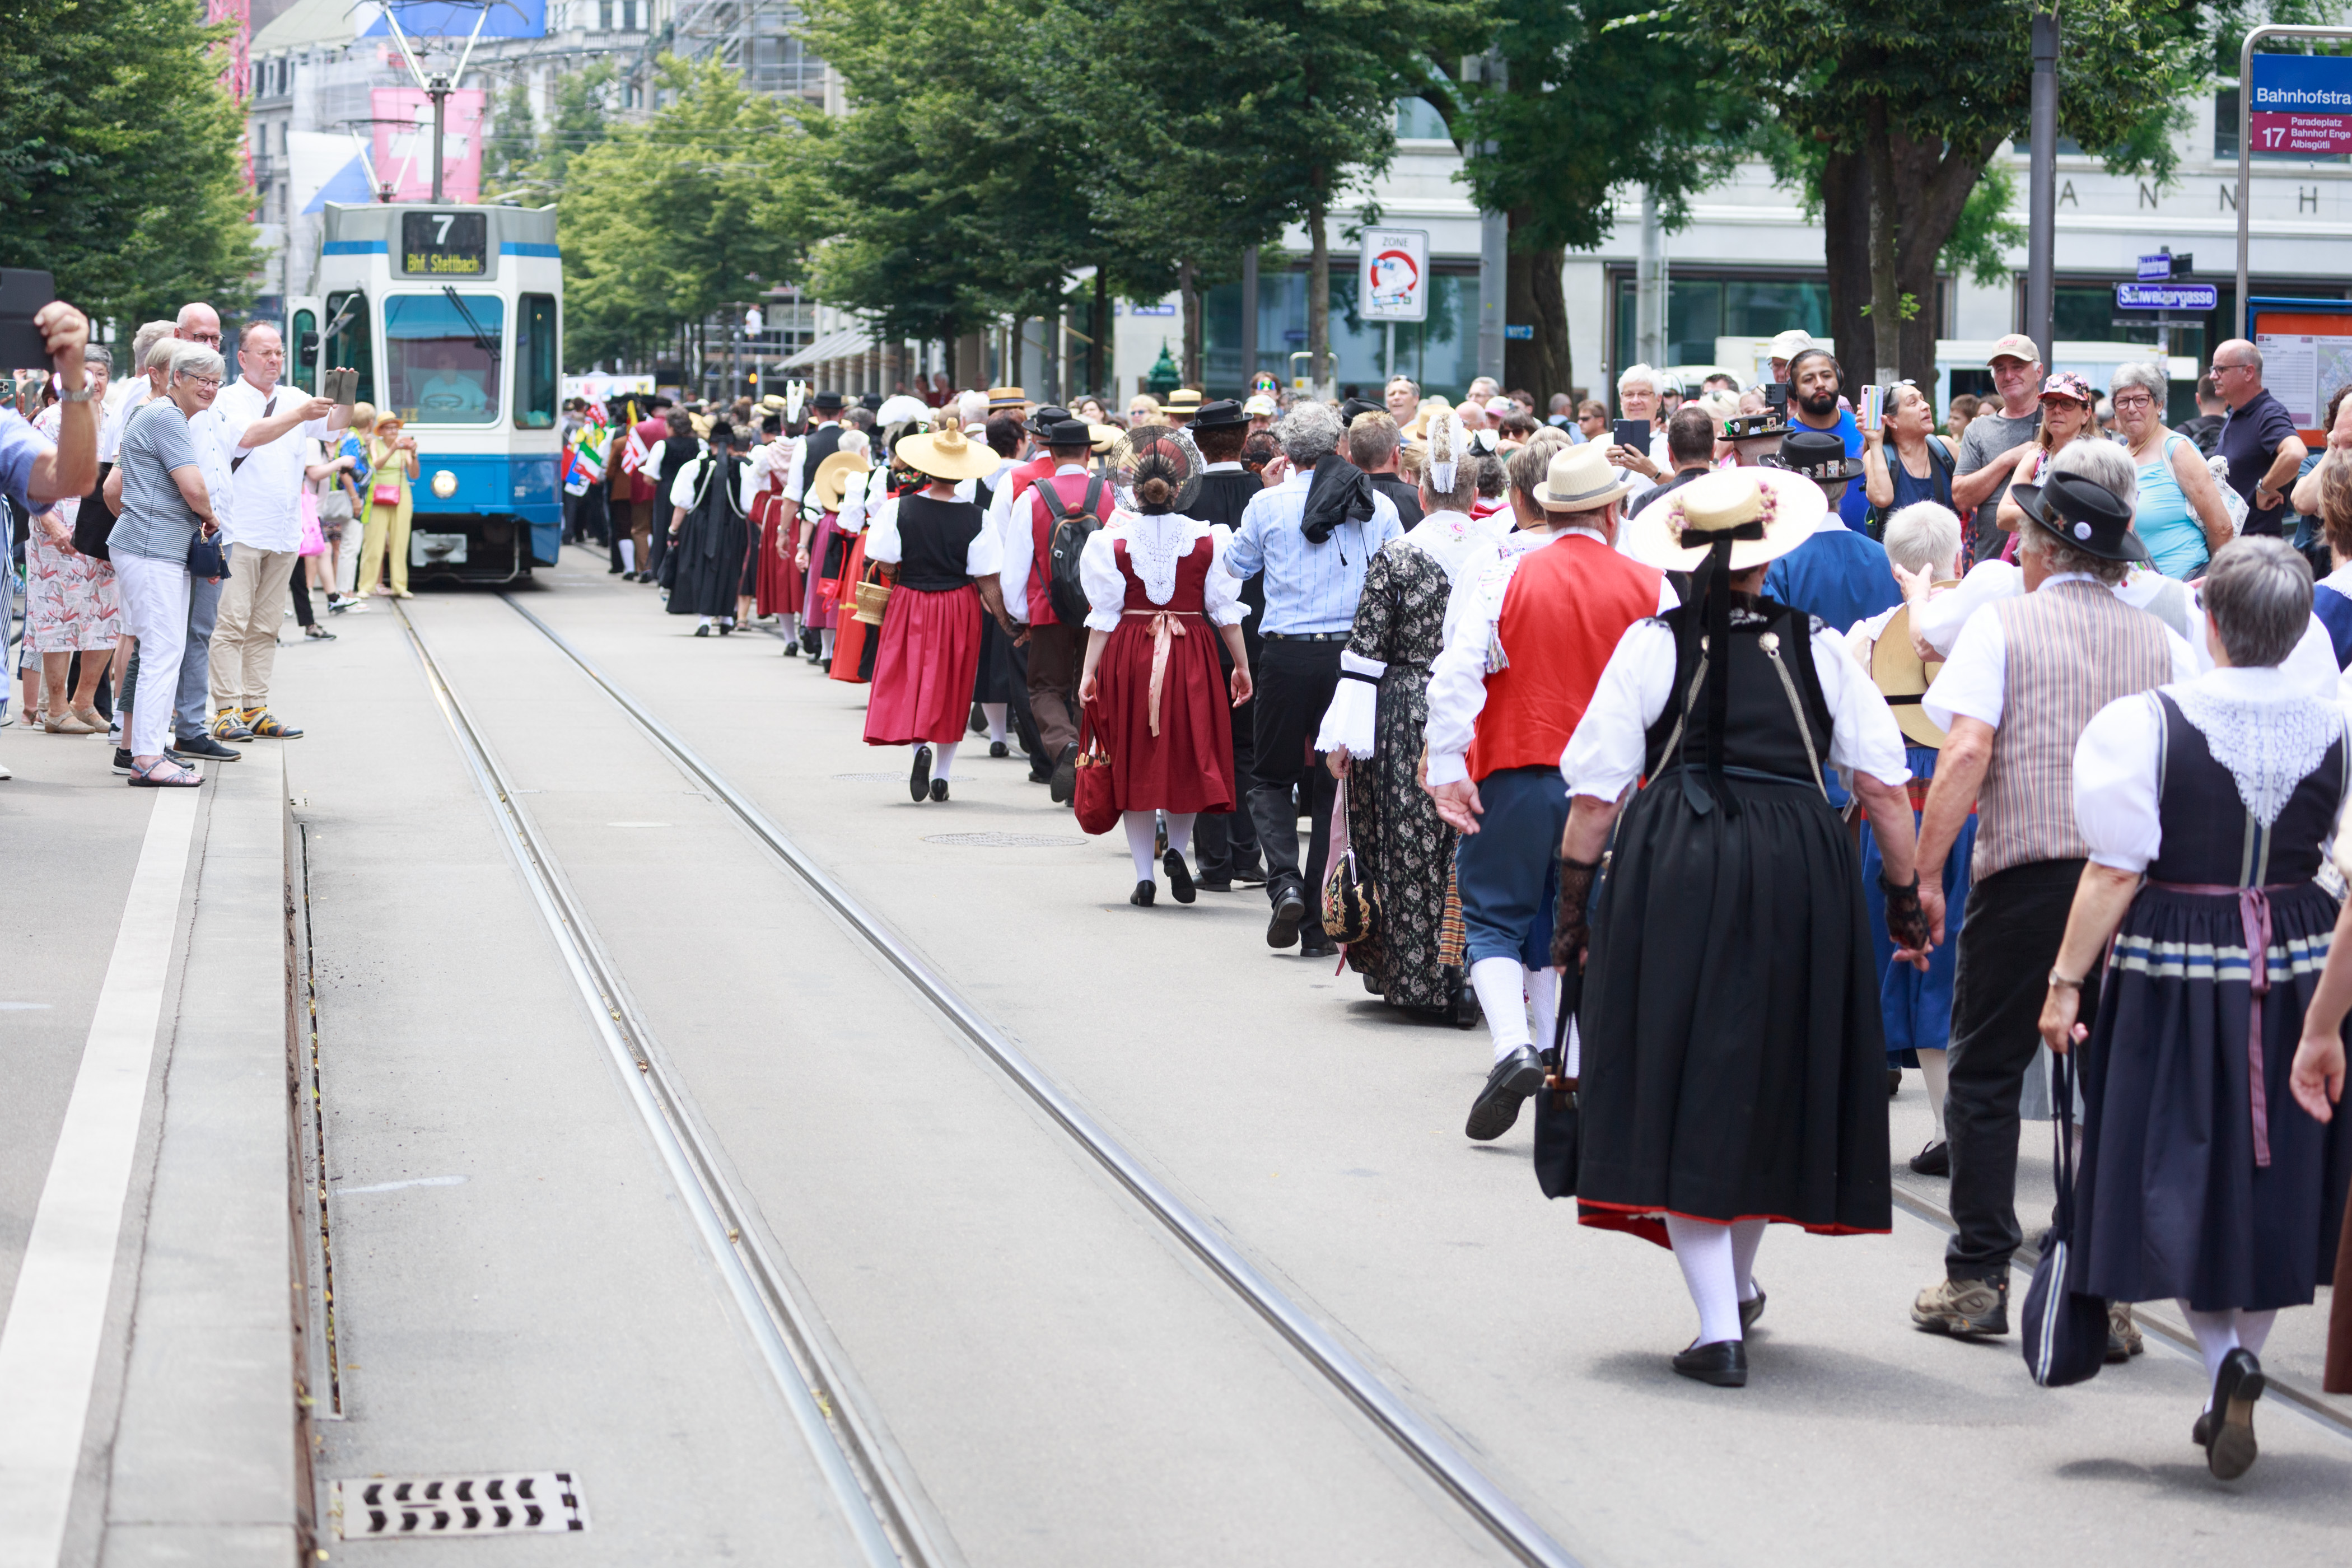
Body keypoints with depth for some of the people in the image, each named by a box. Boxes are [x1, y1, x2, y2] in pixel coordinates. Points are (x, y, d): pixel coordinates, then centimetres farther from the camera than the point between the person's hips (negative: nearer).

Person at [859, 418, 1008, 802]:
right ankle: (942, 776, 15)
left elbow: (884, 564, -8)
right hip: (960, 610, 1)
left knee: (909, 684, 8)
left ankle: (921, 745, -21)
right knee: (950, 690, 13)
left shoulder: (899, 510, -11)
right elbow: (988, 583, -8)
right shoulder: (977, 520, -10)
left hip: (910, 605, -1)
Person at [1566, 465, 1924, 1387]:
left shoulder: (1651, 645, -1)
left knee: (1683, 1089, 3)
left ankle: (1719, 1329, -4)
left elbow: (1595, 793, -2)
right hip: (1799, 868, 2)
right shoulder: (1818, 647, 4)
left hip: (1673, 867, -2)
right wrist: (1906, 899, 10)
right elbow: (1882, 787, 2)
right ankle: (1740, 1285, 37)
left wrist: (1573, 901, 7)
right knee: (1770, 1080, 19)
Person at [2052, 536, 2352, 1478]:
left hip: (2173, 971, -2)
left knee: (2179, 1176, 9)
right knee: (2273, 1178, 14)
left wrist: (2067, 979, -5)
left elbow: (2116, 871, -13)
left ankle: (2226, 1358, -9)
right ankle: (2234, 1388, 20)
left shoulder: (2145, 723, -12)